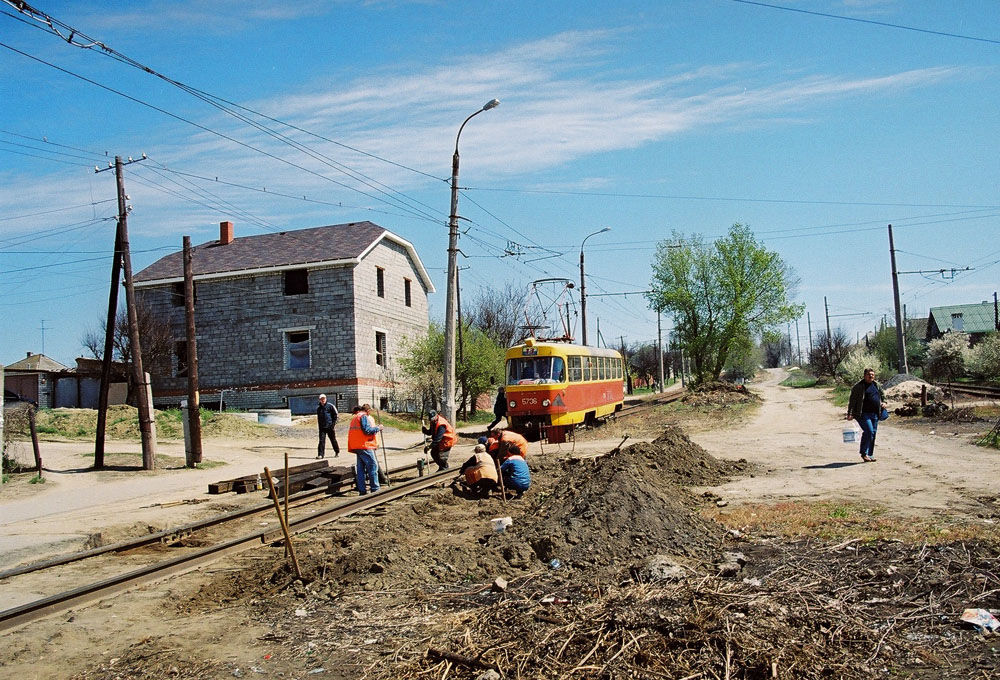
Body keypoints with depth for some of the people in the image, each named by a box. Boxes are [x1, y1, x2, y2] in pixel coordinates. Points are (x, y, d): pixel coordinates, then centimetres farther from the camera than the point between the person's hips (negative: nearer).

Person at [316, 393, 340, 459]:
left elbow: (335, 415, 0)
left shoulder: (330, 406, -3)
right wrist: (319, 425, 12)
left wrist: (333, 423, -8)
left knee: (333, 440, 8)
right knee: (321, 440, -6)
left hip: (329, 426, -3)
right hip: (322, 427, 3)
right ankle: (321, 454, -7)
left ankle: (337, 452, 24)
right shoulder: (318, 408, 9)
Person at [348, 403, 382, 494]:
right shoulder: (364, 416, -9)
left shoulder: (355, 417, 20)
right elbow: (367, 430, -19)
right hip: (365, 446, -9)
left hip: (357, 446, 9)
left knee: (360, 468, 9)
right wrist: (377, 428, -7)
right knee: (373, 466, -4)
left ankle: (362, 490, 10)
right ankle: (375, 489, -4)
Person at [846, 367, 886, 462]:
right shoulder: (859, 386, -6)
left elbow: (883, 394, 33)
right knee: (869, 431, -17)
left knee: (873, 433, 8)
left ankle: (870, 455, 17)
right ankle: (864, 453, -4)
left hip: (875, 414, 7)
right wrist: (850, 413, -14)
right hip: (863, 414, -7)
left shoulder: (877, 385, 14)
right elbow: (852, 400, -9)